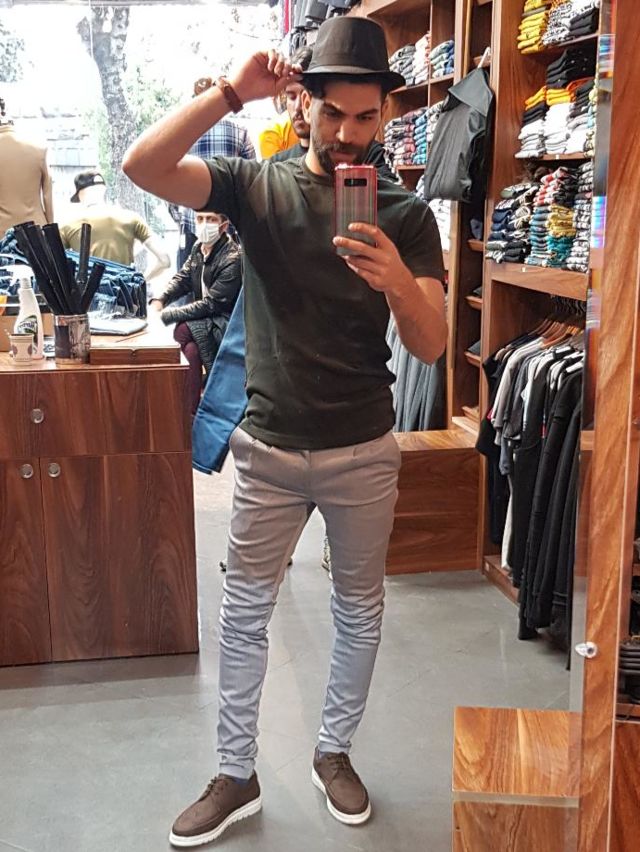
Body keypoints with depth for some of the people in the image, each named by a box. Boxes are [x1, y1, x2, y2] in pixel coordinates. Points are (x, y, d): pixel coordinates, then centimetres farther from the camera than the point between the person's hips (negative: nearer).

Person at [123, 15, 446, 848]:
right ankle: (236, 776, 28)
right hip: (269, 449, 0)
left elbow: (432, 345, -10)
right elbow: (142, 166, -18)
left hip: (363, 453, 1)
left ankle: (335, 751, 38)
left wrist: (396, 281, -30)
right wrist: (231, 92, -25)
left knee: (359, 609, 14)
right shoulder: (258, 187, -4)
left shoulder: (405, 214, -3)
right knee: (243, 614, 9)